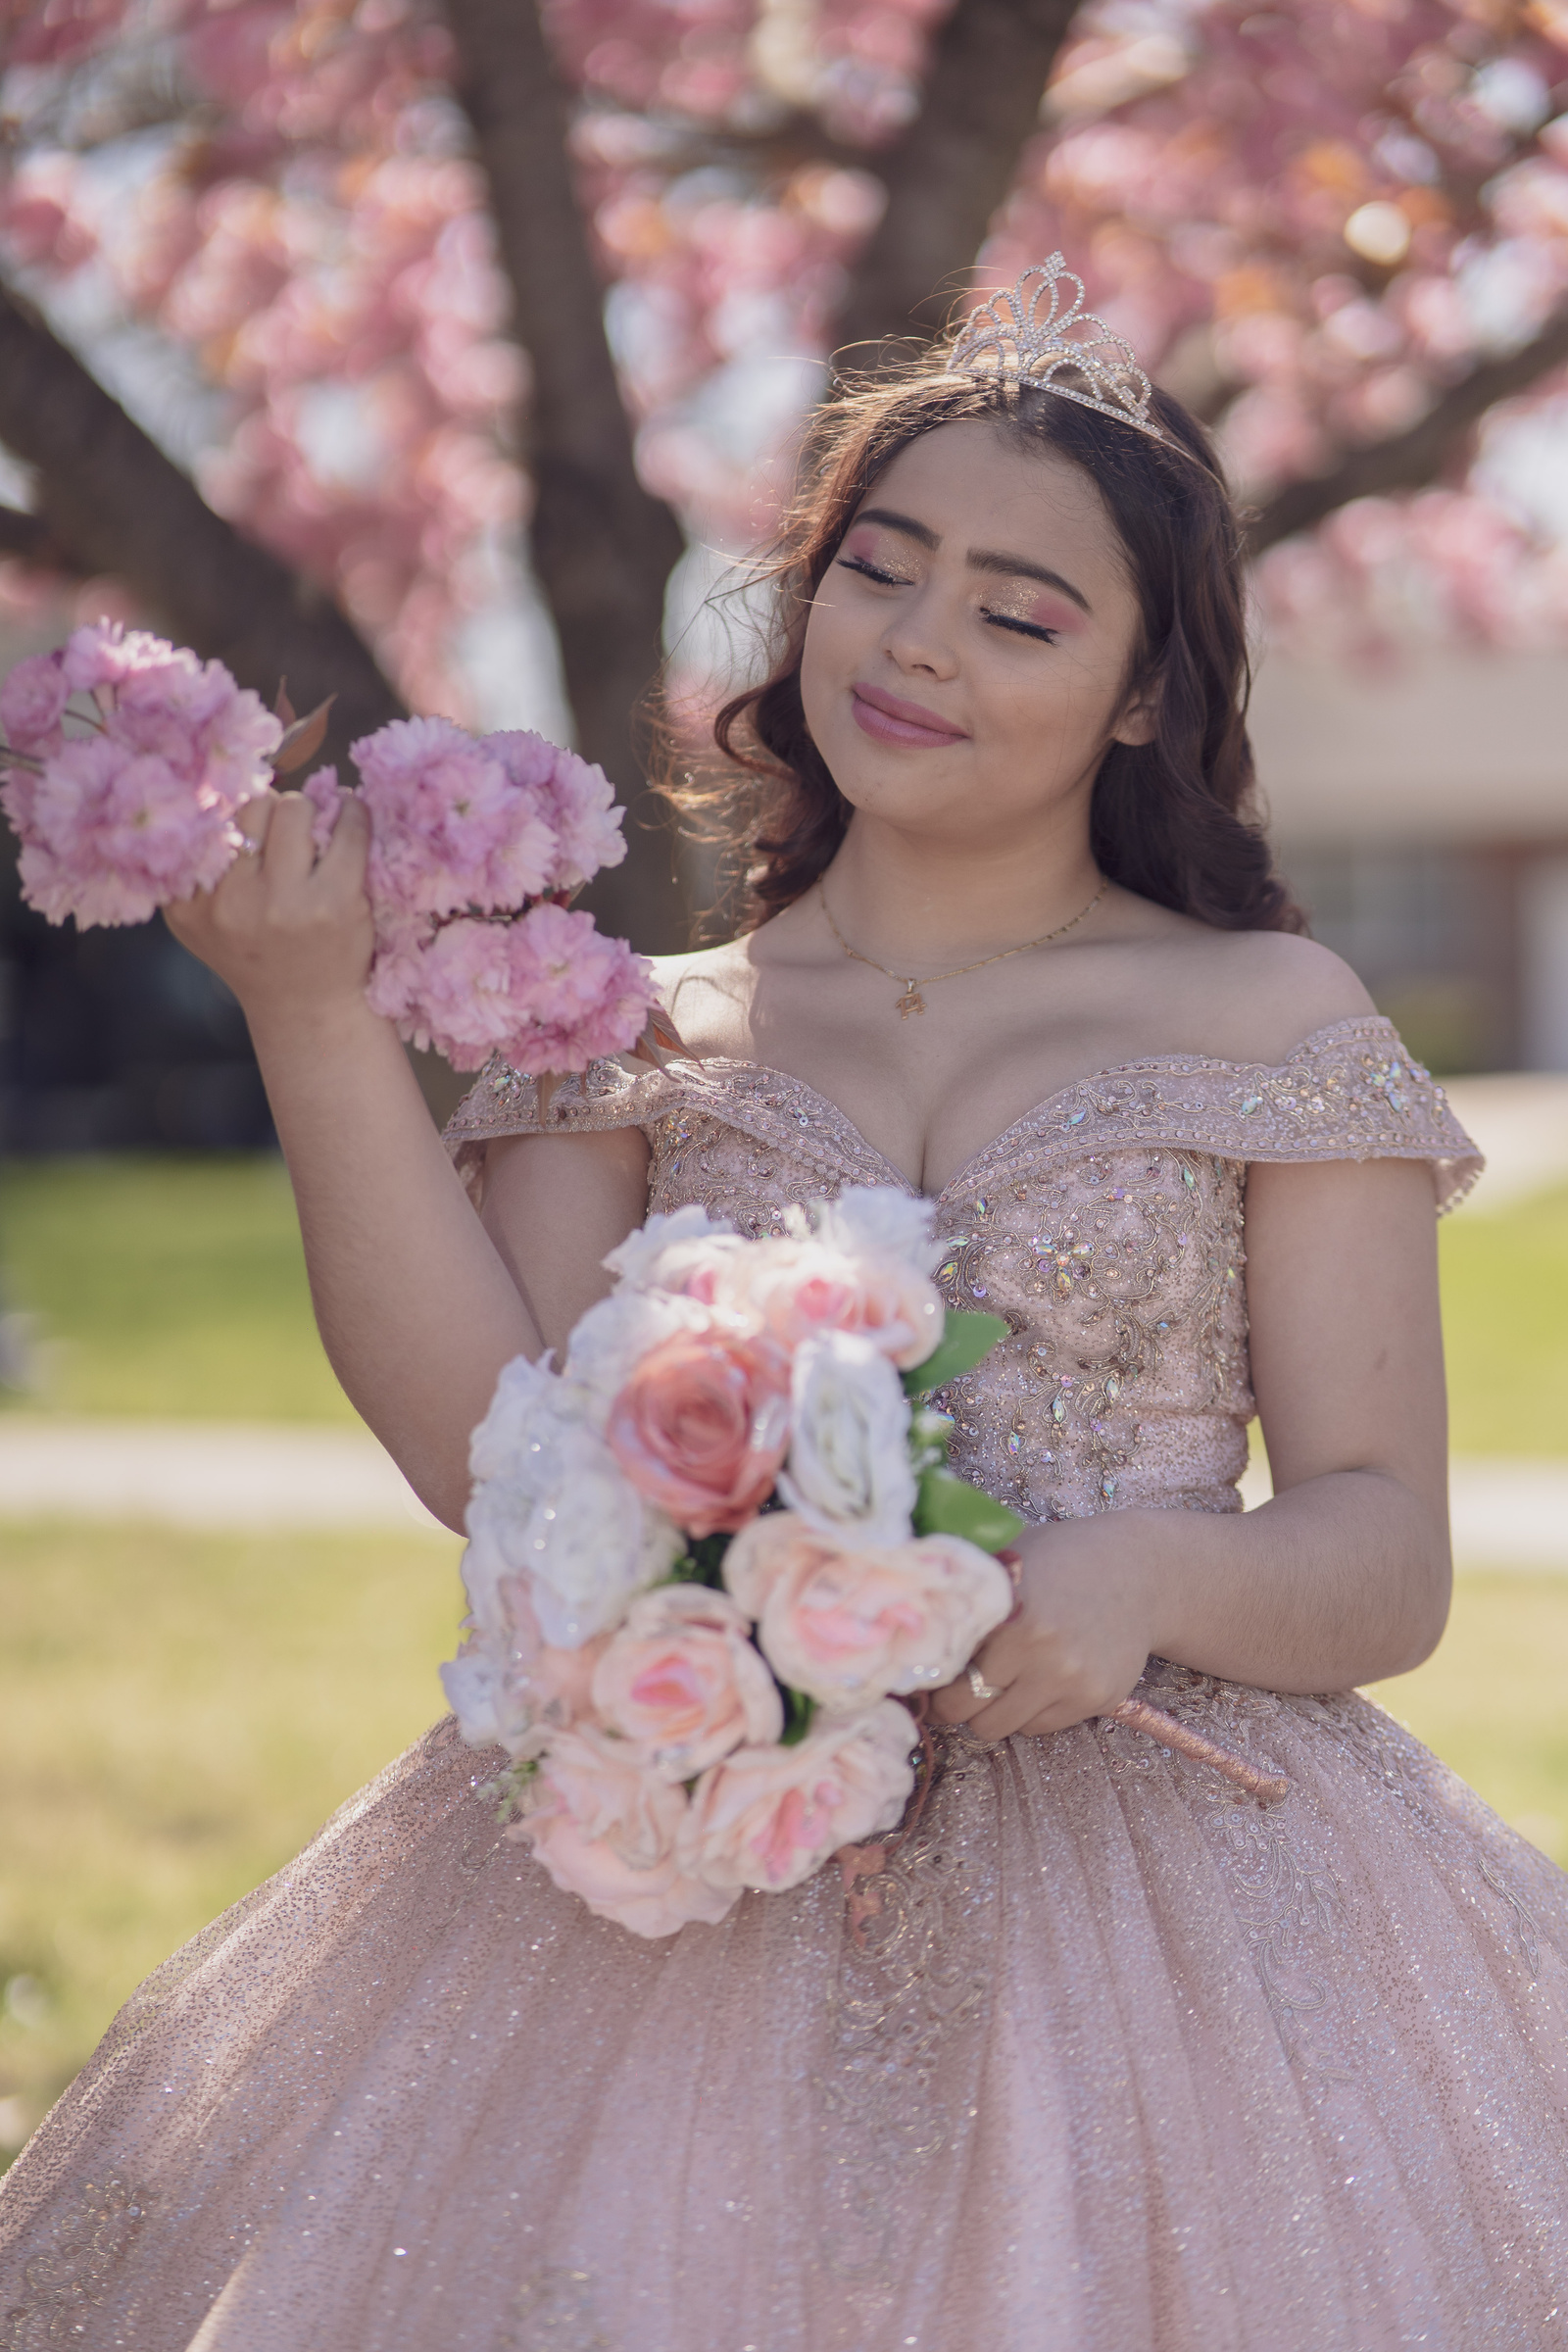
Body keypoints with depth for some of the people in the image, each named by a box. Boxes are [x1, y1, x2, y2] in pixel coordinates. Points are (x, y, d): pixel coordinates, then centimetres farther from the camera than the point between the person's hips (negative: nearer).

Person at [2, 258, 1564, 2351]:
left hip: (1170, 1876, -1)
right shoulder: (637, 1040, 11)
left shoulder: (1274, 1022, 6)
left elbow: (1391, 1560, 2)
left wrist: (1157, 1572, -19)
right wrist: (312, 1019, -12)